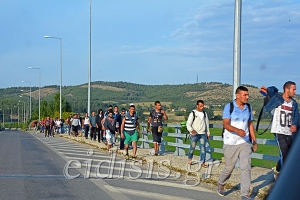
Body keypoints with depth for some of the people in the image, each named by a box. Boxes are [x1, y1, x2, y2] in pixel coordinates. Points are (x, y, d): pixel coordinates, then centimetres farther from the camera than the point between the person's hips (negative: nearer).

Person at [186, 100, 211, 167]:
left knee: (203, 148, -5)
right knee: (192, 148, 7)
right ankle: (189, 159, 30)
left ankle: (202, 162, -1)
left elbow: (207, 124, 19)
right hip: (194, 134, -3)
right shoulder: (193, 113, -5)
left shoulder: (205, 114, 10)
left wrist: (208, 133, 18)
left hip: (203, 134, 3)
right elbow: (188, 124, -9)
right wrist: (191, 130, -28)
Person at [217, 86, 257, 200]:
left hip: (245, 142, 4)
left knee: (246, 167, -8)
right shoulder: (229, 107, -8)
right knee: (229, 168, 7)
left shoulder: (248, 107, 8)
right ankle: (221, 184, 35)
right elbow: (226, 124, -17)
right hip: (230, 143, -3)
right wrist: (237, 130, -35)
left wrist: (254, 141, 12)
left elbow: (250, 124, 16)